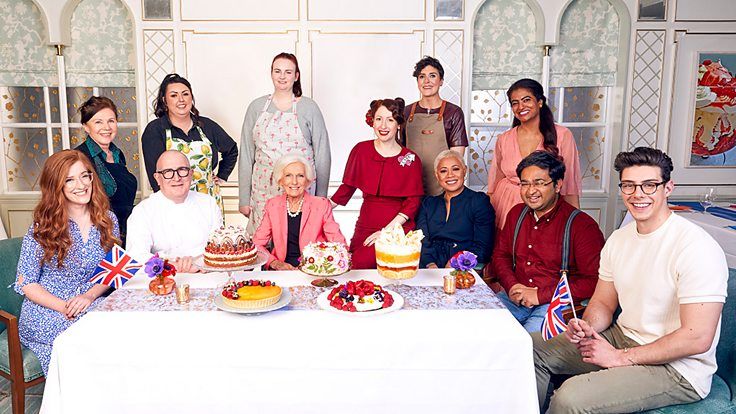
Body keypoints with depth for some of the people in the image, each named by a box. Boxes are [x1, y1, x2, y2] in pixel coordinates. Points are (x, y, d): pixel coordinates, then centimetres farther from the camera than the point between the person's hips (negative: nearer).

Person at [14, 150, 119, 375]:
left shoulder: (107, 220, 6)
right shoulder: (43, 227, -3)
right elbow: (25, 283, -3)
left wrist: (90, 296, -11)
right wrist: (64, 307, -17)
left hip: (91, 304, 3)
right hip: (45, 312, -3)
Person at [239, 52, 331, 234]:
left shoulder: (309, 107, 2)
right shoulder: (257, 107, 9)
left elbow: (322, 155, 2)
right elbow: (246, 154, 9)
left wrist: (321, 198, -1)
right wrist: (244, 199, 5)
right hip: (263, 192, 2)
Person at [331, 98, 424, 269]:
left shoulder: (411, 160, 0)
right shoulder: (361, 150, 5)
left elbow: (413, 202, -2)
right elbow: (347, 186, 13)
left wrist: (387, 230, -12)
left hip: (398, 229, -2)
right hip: (365, 227, 3)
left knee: (362, 263, -25)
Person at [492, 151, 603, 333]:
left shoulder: (582, 225, -8)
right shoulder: (516, 213, 12)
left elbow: (593, 281, -15)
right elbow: (501, 254, 18)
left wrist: (541, 295, -17)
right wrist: (512, 286, -3)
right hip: (514, 298, 6)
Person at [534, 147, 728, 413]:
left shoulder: (697, 247, -21)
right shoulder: (618, 239, 4)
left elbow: (697, 338, -24)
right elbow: (603, 303, 11)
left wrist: (620, 357, -19)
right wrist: (586, 327, -12)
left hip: (676, 368, -7)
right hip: (622, 338, 8)